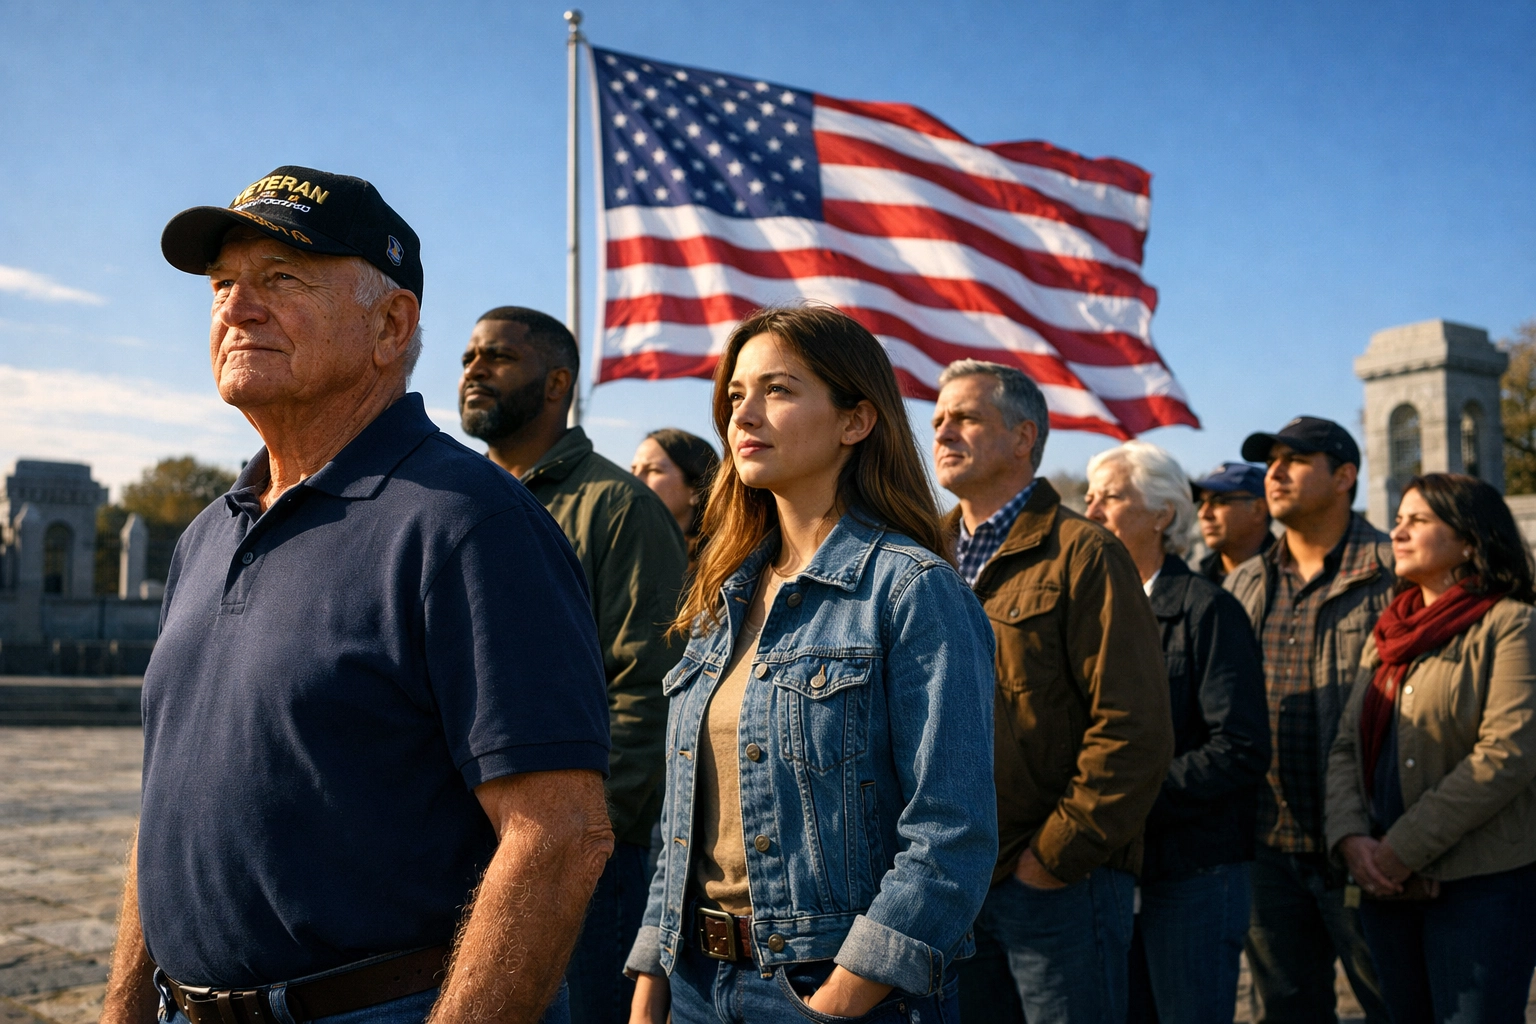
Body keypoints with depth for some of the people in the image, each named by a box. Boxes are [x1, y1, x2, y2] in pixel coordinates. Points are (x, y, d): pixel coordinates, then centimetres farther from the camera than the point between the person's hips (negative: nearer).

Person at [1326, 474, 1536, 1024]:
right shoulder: (1387, 633, 15)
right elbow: (1347, 746, 12)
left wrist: (1404, 849, -17)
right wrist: (1351, 836, -7)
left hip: (1482, 883, -6)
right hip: (1389, 887, 6)